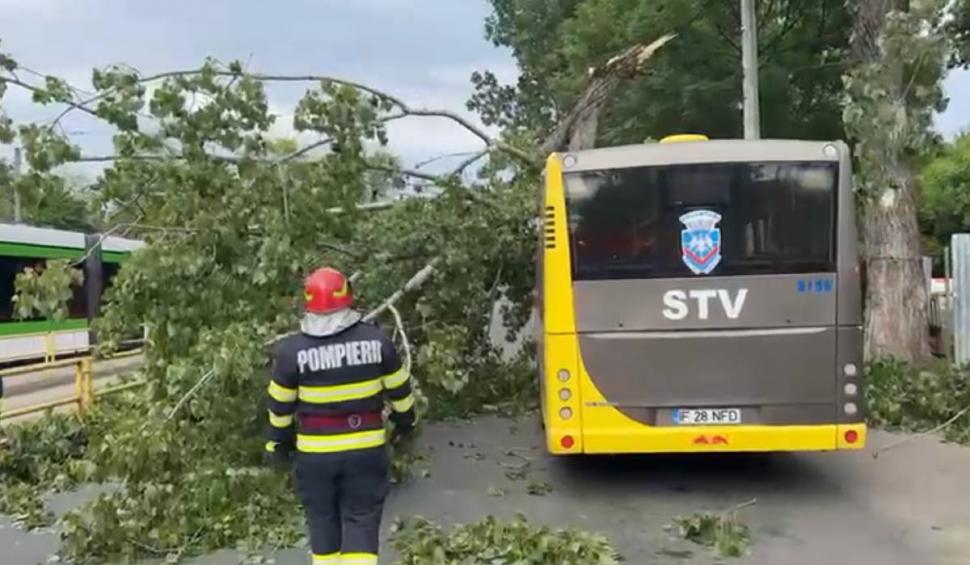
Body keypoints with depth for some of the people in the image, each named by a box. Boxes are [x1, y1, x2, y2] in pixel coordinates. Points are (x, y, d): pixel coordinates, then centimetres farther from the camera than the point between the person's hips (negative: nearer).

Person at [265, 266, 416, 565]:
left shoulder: (292, 350, -10)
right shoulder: (376, 340, -8)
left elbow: (280, 406, 0)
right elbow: (399, 389, 4)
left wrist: (278, 442, 16)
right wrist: (405, 419, 22)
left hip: (315, 452, 0)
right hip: (366, 449, 0)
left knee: (322, 520, 18)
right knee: (362, 520, 7)